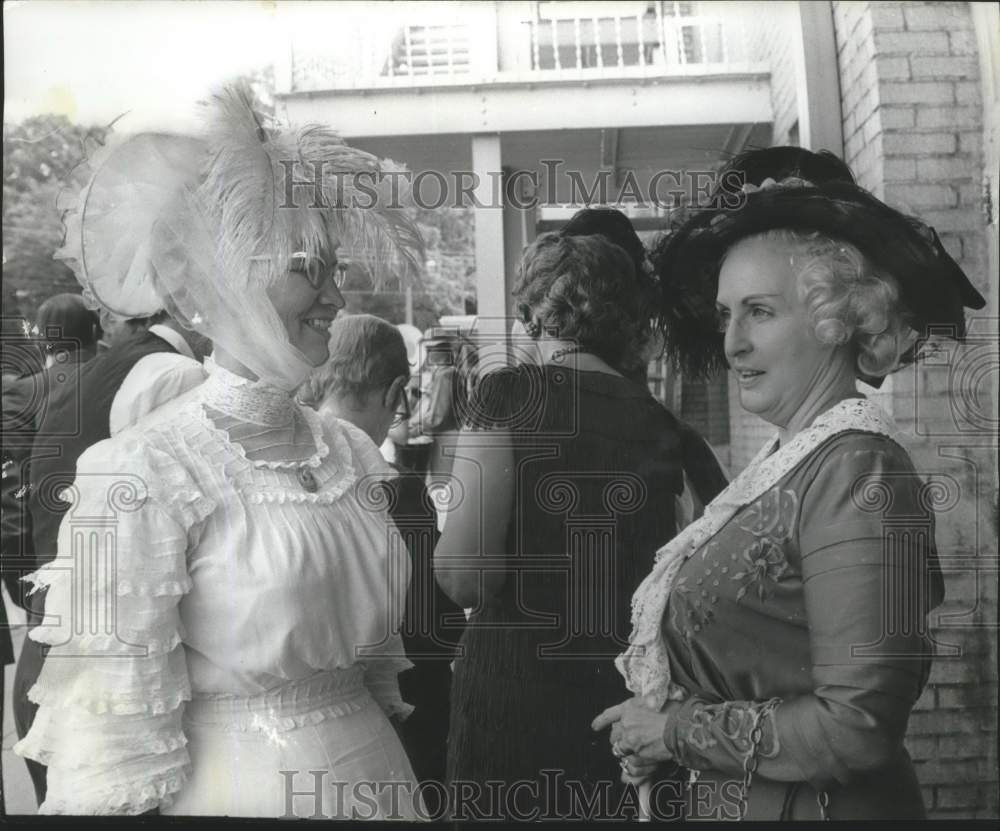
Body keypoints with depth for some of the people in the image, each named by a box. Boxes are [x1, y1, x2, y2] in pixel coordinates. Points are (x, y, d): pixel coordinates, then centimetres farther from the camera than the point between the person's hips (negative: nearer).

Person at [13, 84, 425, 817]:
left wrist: (381, 755, 14)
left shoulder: (349, 450, -1)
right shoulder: (139, 476, -19)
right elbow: (114, 743, -15)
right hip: (239, 787, -5)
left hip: (375, 770, 6)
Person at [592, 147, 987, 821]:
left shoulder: (857, 469, -21)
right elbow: (753, 663, 7)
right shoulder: (790, 462, 2)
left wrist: (679, 731, -16)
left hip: (807, 803, -7)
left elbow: (858, 727, -25)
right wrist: (651, 720, -6)